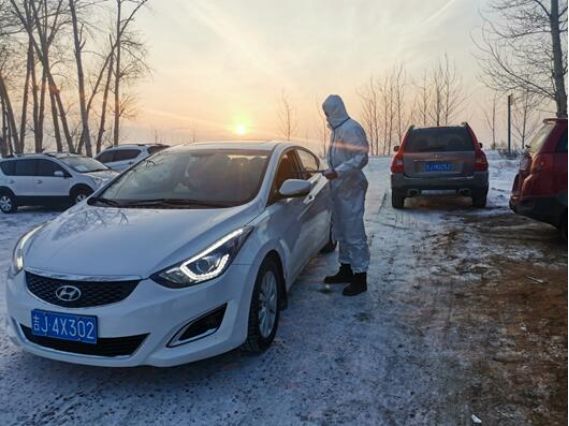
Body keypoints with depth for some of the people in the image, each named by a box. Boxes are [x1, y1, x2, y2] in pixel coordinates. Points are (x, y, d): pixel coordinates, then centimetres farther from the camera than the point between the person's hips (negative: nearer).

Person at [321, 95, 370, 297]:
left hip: (351, 188, -10)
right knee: (341, 231, 15)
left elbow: (362, 158, -22)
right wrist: (331, 170, 11)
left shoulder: (351, 128, -14)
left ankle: (360, 277, 1)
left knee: (354, 232, -6)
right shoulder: (337, 129, 15)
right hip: (339, 187, 10)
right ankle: (346, 270, 27)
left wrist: (337, 172, -27)